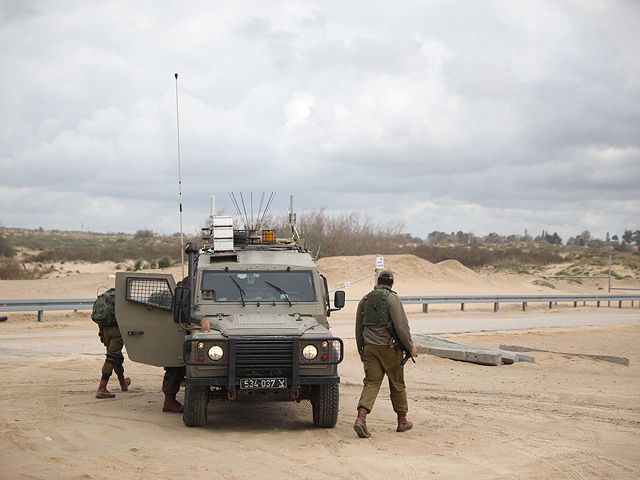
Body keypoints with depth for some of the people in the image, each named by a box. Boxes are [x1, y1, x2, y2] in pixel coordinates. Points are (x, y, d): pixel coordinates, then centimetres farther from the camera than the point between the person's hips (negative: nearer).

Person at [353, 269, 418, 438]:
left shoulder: (365, 299, 9)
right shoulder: (392, 299, -8)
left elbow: (358, 328, 15)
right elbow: (401, 326, -14)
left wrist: (361, 350, 25)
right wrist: (410, 347, -3)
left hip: (369, 348, 4)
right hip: (389, 348, -4)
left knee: (371, 383, 0)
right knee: (397, 384, 10)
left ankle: (361, 418, -21)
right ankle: (402, 421, 21)